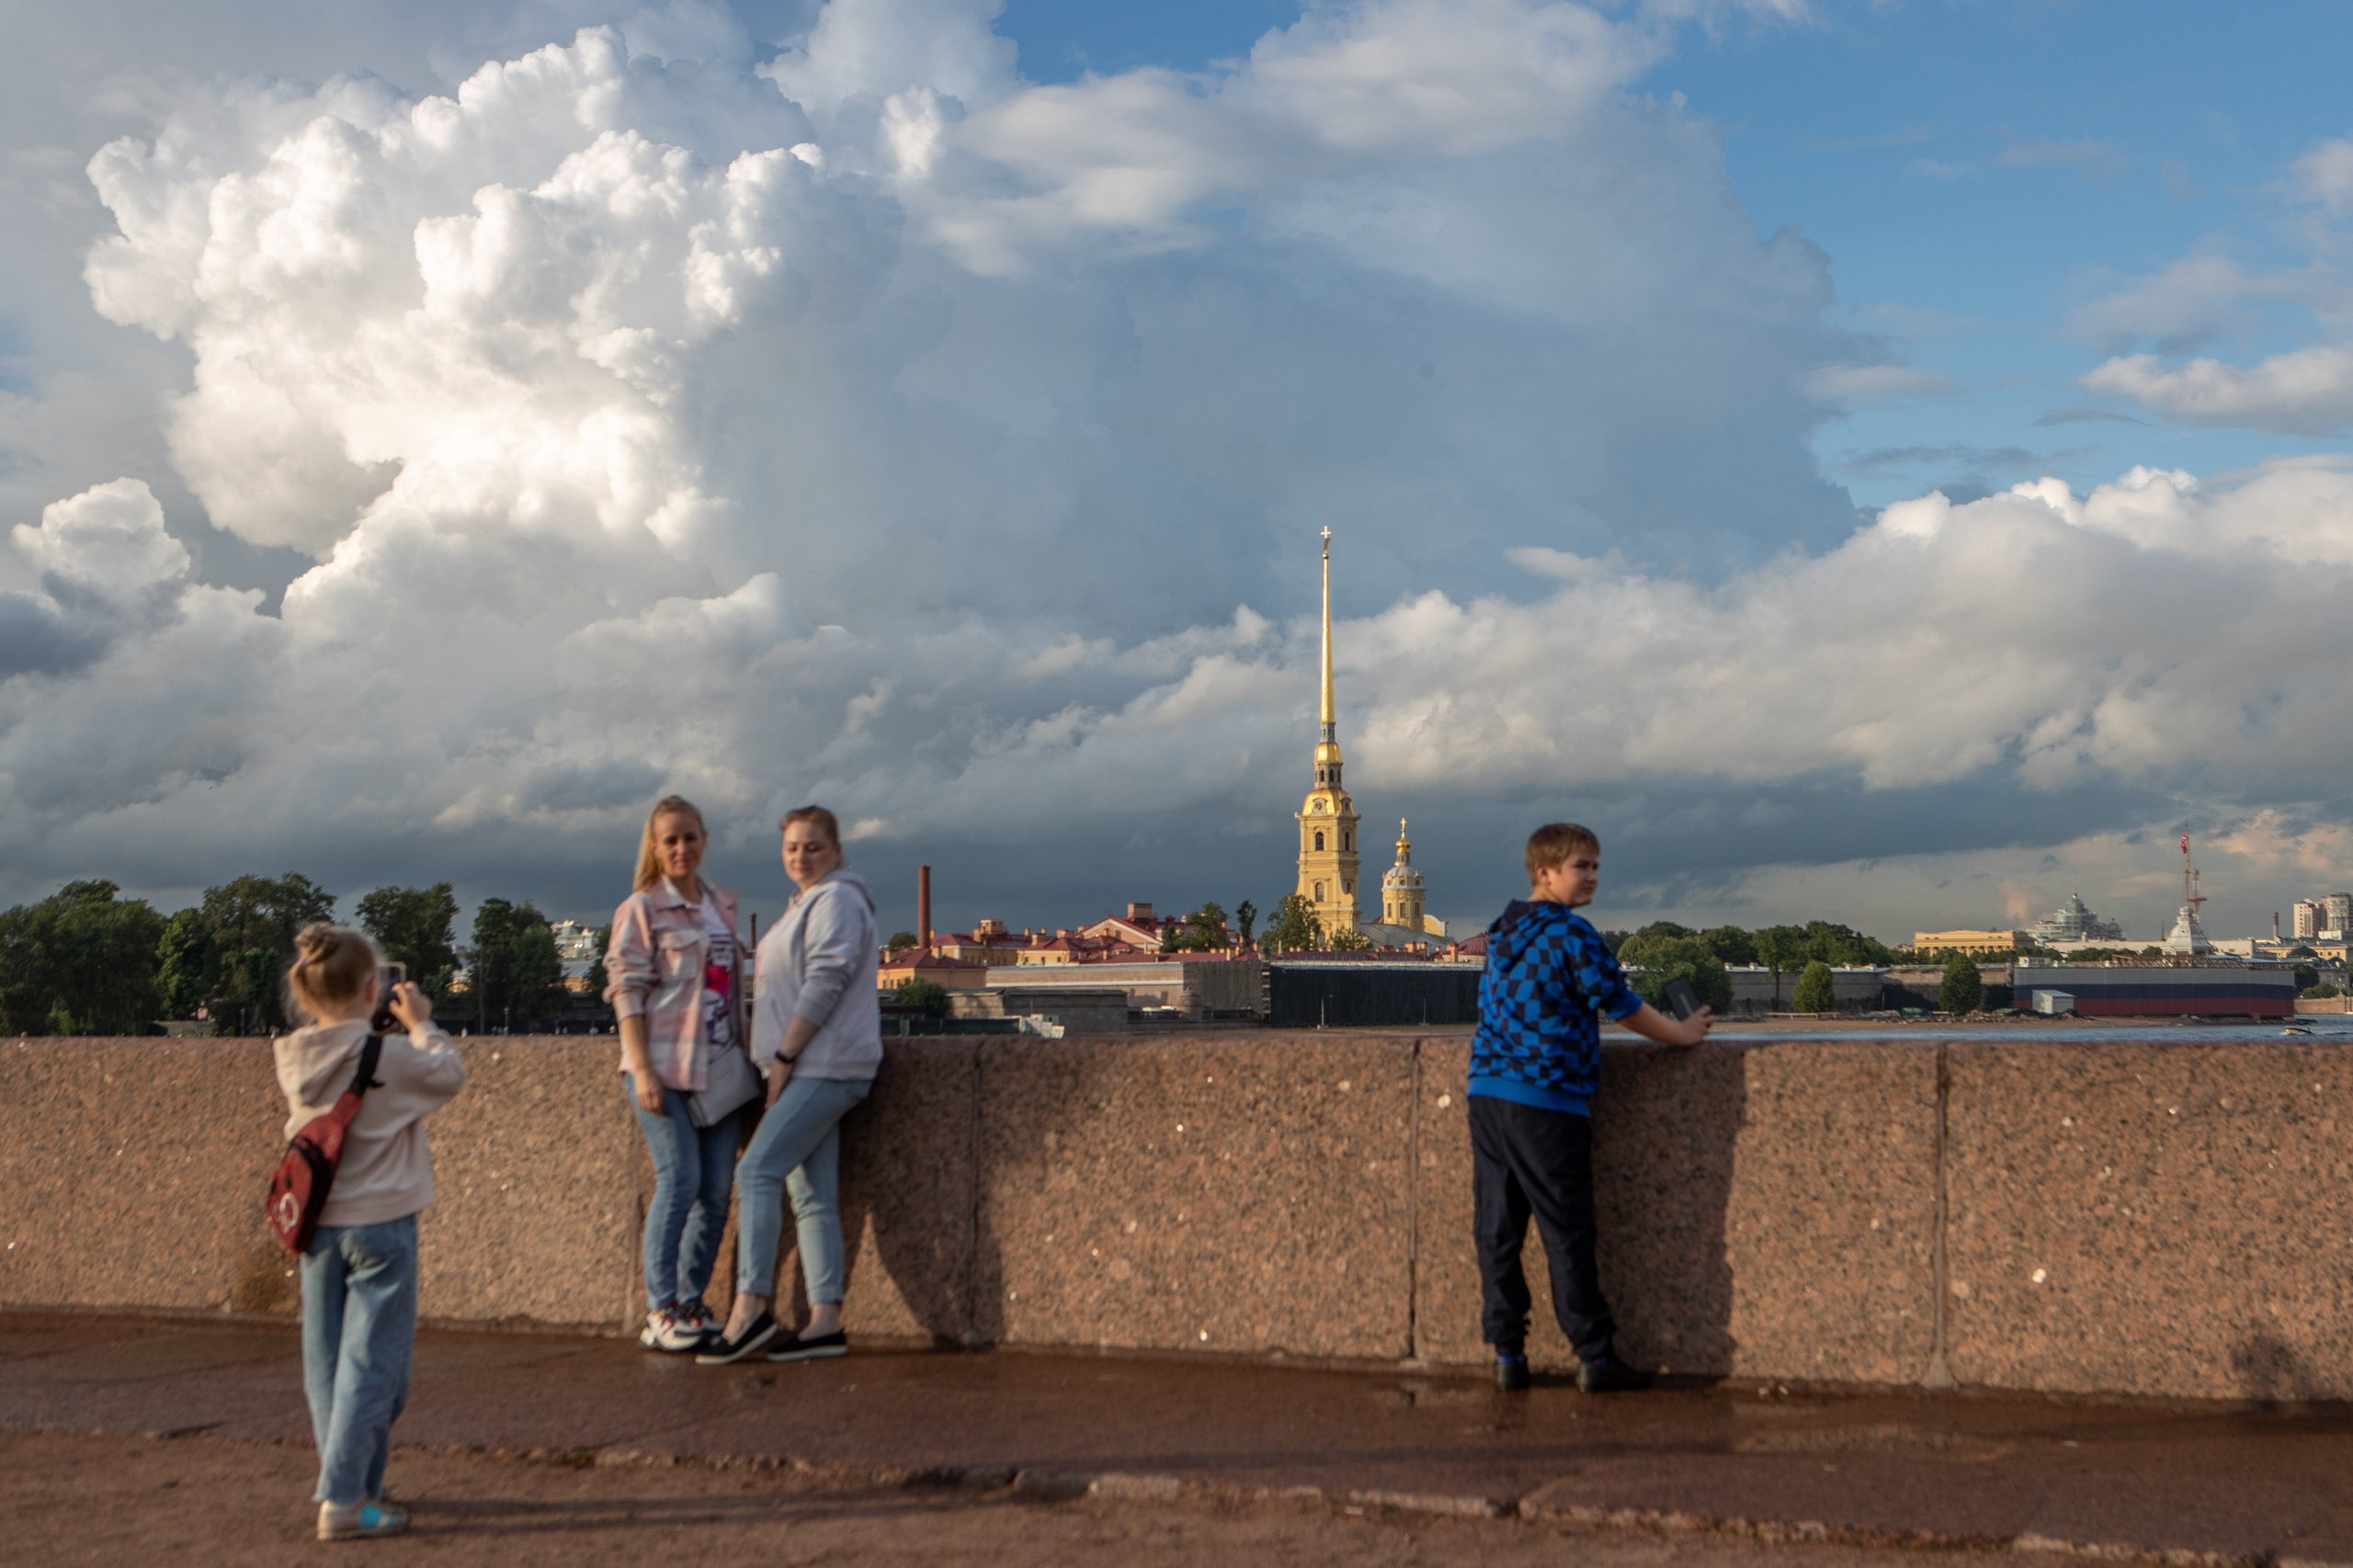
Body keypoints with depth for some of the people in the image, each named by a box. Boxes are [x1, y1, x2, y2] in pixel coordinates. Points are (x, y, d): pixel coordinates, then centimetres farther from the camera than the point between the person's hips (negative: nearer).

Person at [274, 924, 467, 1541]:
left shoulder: (293, 1058, -2)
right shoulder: (389, 1055, -17)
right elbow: (450, 1075, 0)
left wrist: (396, 1030, 13)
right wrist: (420, 1023, 12)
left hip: (316, 1224, 6)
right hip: (380, 1223, -6)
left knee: (326, 1362, 14)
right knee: (371, 1364, -2)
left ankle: (346, 1482, 25)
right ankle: (343, 1501, -5)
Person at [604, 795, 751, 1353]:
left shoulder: (722, 906, 15)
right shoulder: (641, 910, -3)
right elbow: (626, 991, -8)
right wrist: (642, 1069, -16)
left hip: (716, 1068, 6)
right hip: (664, 1066, -6)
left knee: (718, 1189, 2)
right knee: (680, 1179, -12)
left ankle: (691, 1304, 13)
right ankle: (659, 1312, -5)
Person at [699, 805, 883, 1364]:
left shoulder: (837, 900, -7)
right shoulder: (806, 905, 24)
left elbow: (825, 983, -17)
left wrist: (784, 1056, -17)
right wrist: (782, 1061, 19)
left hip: (824, 1066, -10)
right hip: (809, 1069, 10)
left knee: (759, 1170, -17)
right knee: (813, 1196, 4)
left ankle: (751, 1307, -22)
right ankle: (825, 1322, 1)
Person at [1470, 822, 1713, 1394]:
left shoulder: (1502, 933, 15)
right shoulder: (1571, 934, -10)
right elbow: (1621, 1004, -5)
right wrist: (1681, 1033, 10)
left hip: (1487, 1095, 7)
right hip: (1546, 1101, -7)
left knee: (1497, 1230, 7)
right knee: (1566, 1234, -1)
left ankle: (1507, 1354, 8)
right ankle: (1595, 1357, 4)